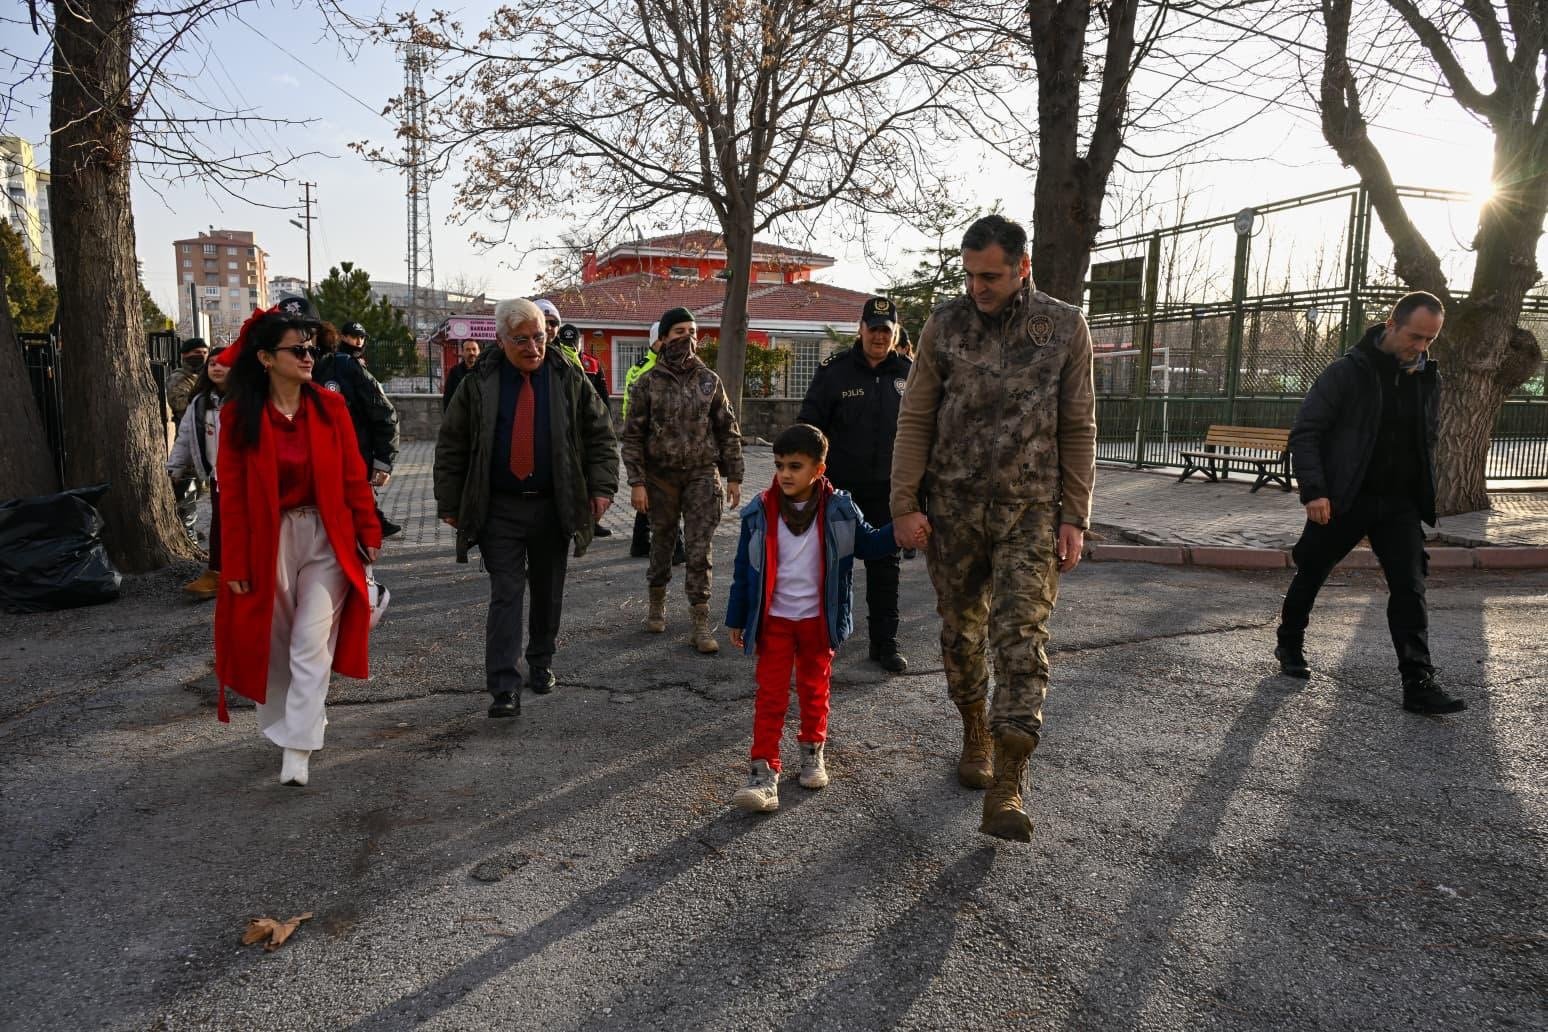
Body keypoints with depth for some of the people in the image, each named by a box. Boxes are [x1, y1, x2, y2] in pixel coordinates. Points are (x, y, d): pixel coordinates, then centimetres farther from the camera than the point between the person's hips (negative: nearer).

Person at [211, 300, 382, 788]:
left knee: (311, 646, -4)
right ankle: (299, 721, 36)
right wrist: (236, 563, -4)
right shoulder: (239, 416, -5)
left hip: (327, 539, 0)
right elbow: (232, 496, -3)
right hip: (269, 541, 1)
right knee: (276, 644, 14)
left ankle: (297, 750, 0)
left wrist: (369, 533, 1)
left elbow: (353, 477, 2)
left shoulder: (330, 406, -3)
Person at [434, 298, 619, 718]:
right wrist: (449, 502, 3)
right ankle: (504, 686, -5)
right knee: (506, 593, -6)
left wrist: (601, 486, -5)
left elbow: (601, 434, 6)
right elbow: (451, 446, 4)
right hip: (499, 509, -2)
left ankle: (541, 663, 33)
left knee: (548, 591, 14)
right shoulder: (479, 383, 0)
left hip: (554, 507, 2)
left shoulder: (569, 379, 2)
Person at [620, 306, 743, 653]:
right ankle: (657, 607, 33)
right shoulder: (648, 382, -1)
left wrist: (734, 477, 4)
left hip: (701, 475, 0)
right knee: (661, 543, 12)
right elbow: (633, 435, -1)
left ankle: (701, 625, 0)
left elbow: (728, 430, 8)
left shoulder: (709, 380, 4)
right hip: (661, 477, 0)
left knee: (699, 550, -4)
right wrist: (637, 482, -8)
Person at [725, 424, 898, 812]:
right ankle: (764, 769, 3)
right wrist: (736, 619, 4)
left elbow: (868, 544, 5)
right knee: (771, 694, -1)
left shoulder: (839, 509, -7)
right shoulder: (759, 512, -8)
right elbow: (744, 570, -1)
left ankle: (812, 751, 37)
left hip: (818, 620, 1)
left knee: (814, 688, 17)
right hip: (773, 620, -1)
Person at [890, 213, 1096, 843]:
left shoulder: (1065, 328, 1)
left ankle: (1006, 790, -6)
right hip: (952, 507, 2)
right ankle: (975, 733, 34)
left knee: (1021, 638, -9)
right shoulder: (945, 325, 2)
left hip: (1029, 510, -1)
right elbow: (914, 420, 1)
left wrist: (1075, 517, -3)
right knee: (961, 631, 11)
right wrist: (905, 504, -5)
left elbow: (1078, 429, 3)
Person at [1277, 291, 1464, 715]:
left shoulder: (1429, 380, 8)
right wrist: (1314, 490, -21)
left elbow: (1427, 442, 19)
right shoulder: (1348, 372, -10)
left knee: (1410, 588, -5)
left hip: (1400, 505, 4)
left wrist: (1424, 497, 13)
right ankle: (1289, 644, 34)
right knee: (1311, 575, 11)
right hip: (1342, 502, -4)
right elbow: (1305, 433, -12)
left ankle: (1419, 683, -3)